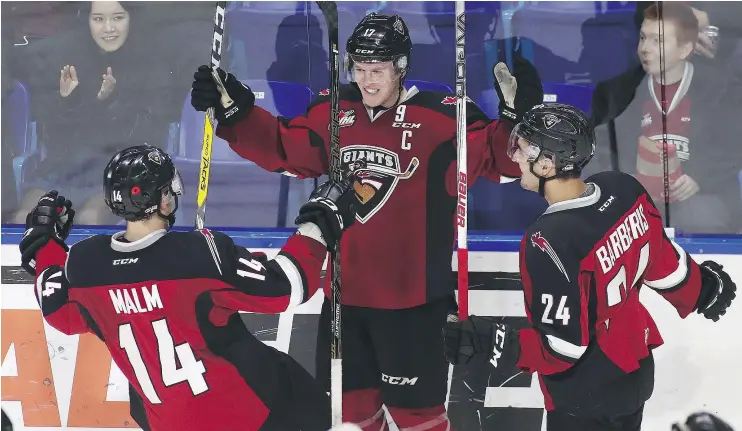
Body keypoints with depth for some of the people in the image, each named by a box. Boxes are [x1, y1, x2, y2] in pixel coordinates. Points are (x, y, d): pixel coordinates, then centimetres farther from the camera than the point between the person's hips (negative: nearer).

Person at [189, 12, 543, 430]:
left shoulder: (440, 118, -13)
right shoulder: (331, 114, 2)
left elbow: (498, 156, -14)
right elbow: (280, 148, 15)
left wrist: (517, 117, -31)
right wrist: (236, 110, 6)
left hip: (410, 297, -5)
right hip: (343, 291, 5)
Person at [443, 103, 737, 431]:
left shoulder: (550, 244, -34)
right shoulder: (624, 190, -13)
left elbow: (561, 348, -28)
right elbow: (662, 263, 3)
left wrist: (492, 344, -32)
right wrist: (702, 288, 22)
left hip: (586, 404, -7)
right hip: (636, 373, 7)